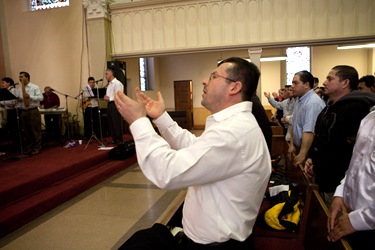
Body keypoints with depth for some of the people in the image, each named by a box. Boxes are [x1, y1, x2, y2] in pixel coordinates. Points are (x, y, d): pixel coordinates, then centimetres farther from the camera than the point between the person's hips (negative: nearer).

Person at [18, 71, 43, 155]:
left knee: (36, 130, -1)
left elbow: (41, 98, -10)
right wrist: (18, 99, -5)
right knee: (26, 131, 10)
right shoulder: (19, 89, 13)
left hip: (33, 111, -5)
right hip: (23, 112, 5)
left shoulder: (35, 87, -2)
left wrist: (30, 96, -18)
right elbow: (18, 99, 18)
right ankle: (28, 148, 20)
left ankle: (37, 148, 8)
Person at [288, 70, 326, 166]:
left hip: (309, 151, -9)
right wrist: (292, 145, 11)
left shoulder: (313, 103, -21)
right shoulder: (299, 101, 10)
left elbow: (309, 132, -27)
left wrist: (302, 155, -27)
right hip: (298, 148, 9)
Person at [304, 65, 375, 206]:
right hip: (323, 179, 9)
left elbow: (345, 151, -26)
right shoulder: (331, 107, 12)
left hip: (337, 183, -9)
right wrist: (311, 157, 3)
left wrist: (317, 169, -16)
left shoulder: (354, 108, -20)